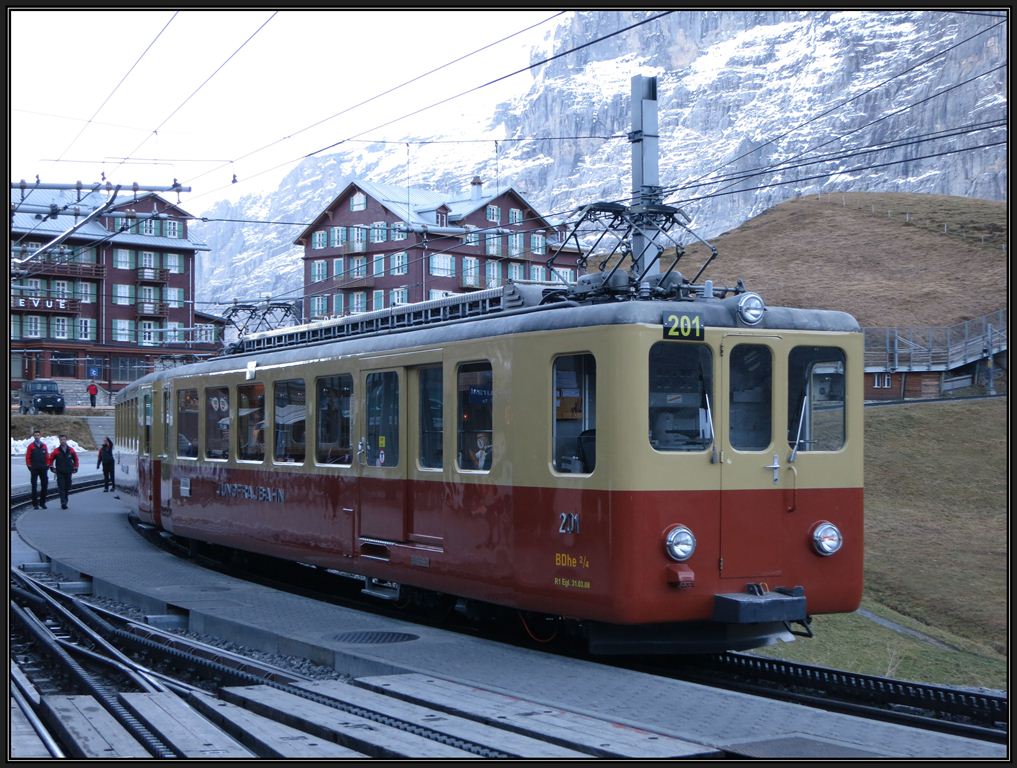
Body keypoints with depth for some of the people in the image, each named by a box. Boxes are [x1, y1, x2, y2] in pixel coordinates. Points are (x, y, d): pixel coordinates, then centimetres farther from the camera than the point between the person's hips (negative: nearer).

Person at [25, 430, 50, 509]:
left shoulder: (44, 446, 9)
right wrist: (29, 466, -7)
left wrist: (47, 465, 3)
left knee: (44, 485, 2)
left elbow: (47, 457, 11)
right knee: (34, 486, 0)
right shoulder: (31, 446, 1)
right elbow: (27, 457, 0)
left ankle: (42, 502, 13)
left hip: (43, 469, 3)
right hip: (34, 469, -3)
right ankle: (35, 504, 4)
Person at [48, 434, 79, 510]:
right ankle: (63, 503, -14)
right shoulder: (56, 451, -2)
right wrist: (52, 467, 2)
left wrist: (75, 468, 9)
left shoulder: (71, 450, 3)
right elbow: (51, 459, 8)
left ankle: (65, 502, 25)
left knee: (67, 488, 8)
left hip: (68, 472, 2)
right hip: (59, 473, -2)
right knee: (61, 488, -10)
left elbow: (75, 459, 14)